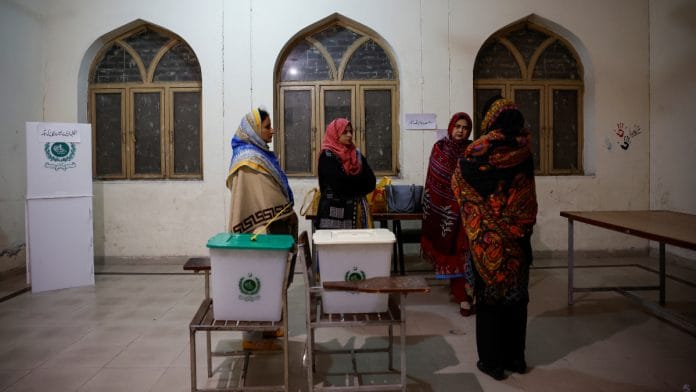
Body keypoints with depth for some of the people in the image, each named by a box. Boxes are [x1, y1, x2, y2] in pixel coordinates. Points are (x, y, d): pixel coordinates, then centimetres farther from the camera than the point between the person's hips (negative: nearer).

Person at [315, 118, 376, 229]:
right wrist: (359, 182, -1)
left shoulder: (356, 154, 12)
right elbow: (340, 183, -17)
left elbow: (371, 182, 4)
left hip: (356, 209, 5)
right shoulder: (327, 156, -5)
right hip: (335, 211, -5)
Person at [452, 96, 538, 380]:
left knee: (490, 294, 5)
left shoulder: (480, 149, -12)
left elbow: (459, 181, 3)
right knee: (516, 293, 13)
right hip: (518, 235, 4)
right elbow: (528, 197, 8)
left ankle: (492, 360, 13)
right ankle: (516, 357, 24)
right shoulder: (524, 148, 0)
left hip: (487, 237, -4)